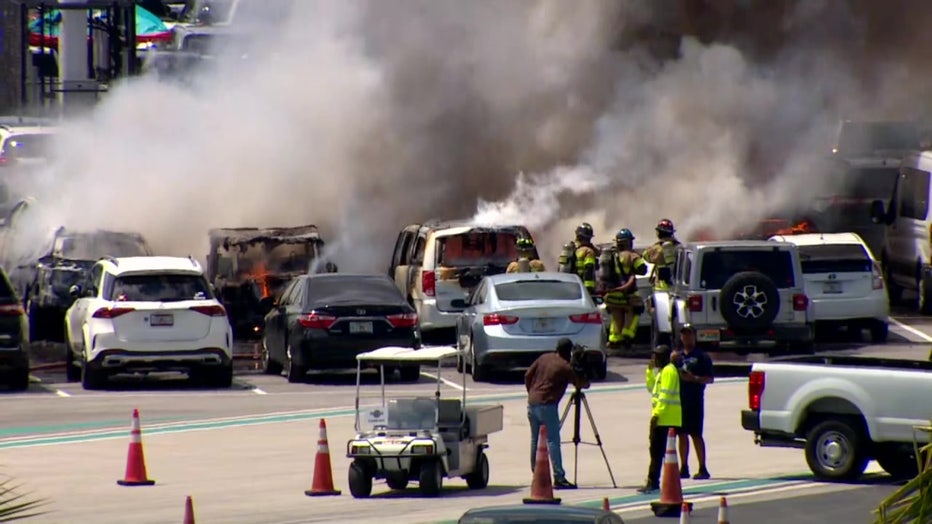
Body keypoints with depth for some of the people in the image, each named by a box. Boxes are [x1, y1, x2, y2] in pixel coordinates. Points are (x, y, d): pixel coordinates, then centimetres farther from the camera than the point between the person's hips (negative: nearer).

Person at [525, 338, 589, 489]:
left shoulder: (544, 358, 11)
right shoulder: (566, 368, -7)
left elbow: (528, 376, 13)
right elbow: (583, 384, -3)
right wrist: (585, 381, 19)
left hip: (532, 403, 7)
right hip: (547, 405, -7)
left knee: (535, 440, 15)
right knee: (553, 440, -8)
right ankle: (559, 478, -13)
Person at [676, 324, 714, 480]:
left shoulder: (702, 356, 0)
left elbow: (710, 378, -4)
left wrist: (694, 378, -17)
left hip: (695, 401, -6)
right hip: (679, 399, 6)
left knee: (696, 434, -7)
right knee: (682, 433, 7)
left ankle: (702, 469, -4)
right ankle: (684, 468, 12)